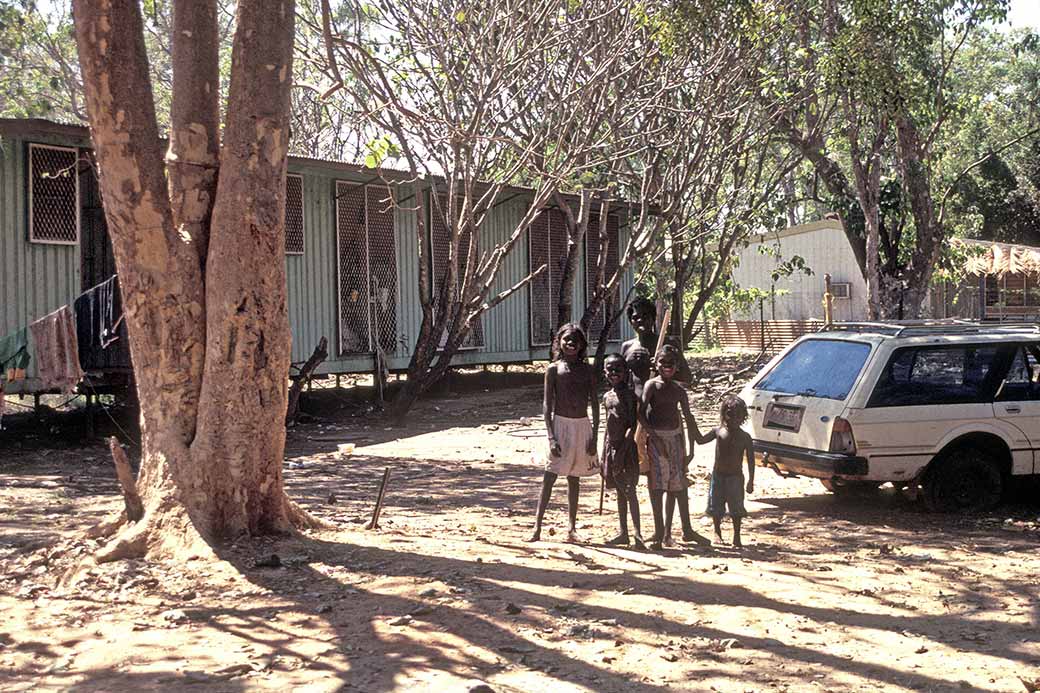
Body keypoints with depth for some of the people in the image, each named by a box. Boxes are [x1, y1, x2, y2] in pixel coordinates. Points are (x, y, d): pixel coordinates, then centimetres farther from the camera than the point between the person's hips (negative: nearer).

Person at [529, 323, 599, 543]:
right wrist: (551, 437, -12)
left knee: (574, 478, 10)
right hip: (561, 424, -3)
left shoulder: (587, 370, 7)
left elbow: (594, 404, 7)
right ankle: (537, 527, -3)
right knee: (550, 475, -6)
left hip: (582, 425, 3)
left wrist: (594, 436, 0)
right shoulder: (554, 369, 0)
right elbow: (547, 404, -4)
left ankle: (572, 529, 16)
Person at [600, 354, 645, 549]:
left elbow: (632, 425, -15)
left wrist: (623, 448, -23)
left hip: (626, 446, -7)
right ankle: (623, 533, 18)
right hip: (611, 446, 7)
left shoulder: (629, 395, -9)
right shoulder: (607, 396, 13)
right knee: (620, 492, 12)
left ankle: (637, 533, -10)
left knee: (629, 491, -10)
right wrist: (604, 452, 16)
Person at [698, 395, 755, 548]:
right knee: (716, 507, 9)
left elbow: (750, 460, -2)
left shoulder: (744, 437, -5)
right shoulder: (718, 432, 0)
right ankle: (717, 533, 28)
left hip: (735, 477, -2)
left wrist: (751, 481, -4)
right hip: (718, 476, 2)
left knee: (736, 509, 0)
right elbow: (700, 440, 6)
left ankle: (736, 536, 13)